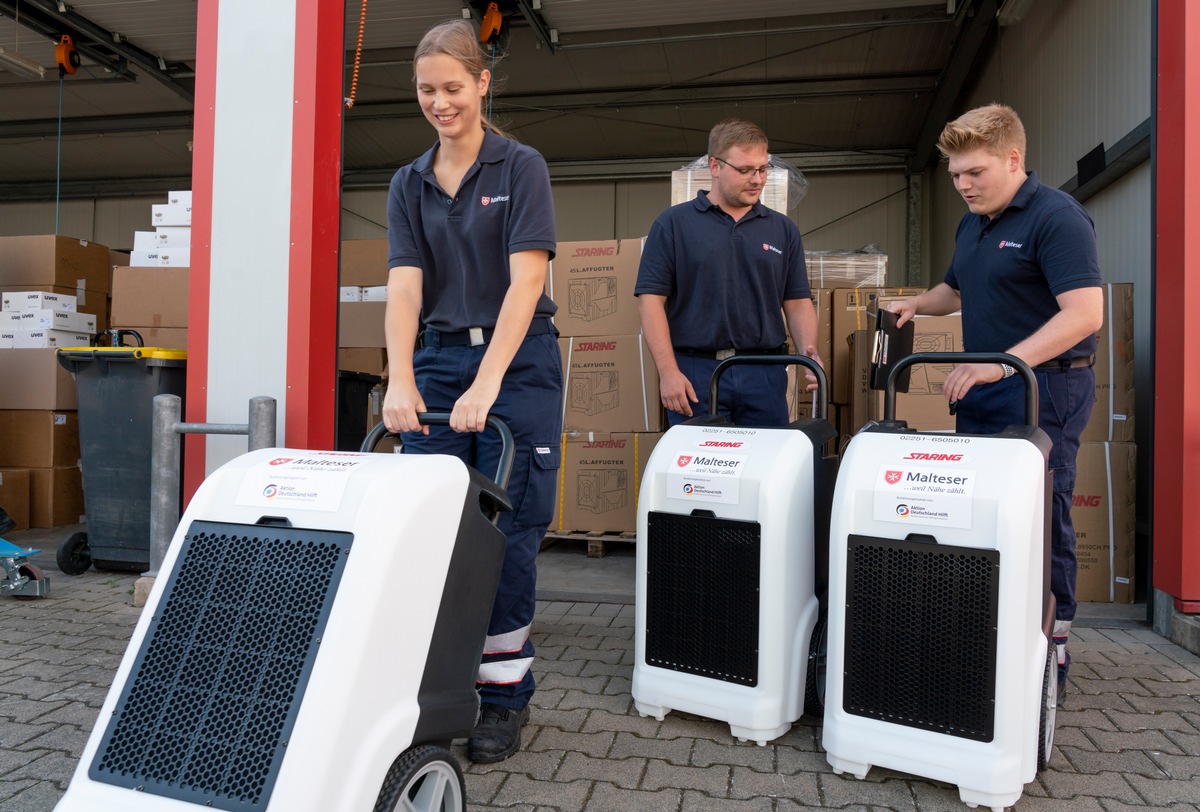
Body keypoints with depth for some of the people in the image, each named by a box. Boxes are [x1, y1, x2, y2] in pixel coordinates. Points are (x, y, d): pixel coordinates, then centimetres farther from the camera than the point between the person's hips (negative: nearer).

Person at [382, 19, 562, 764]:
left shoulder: (522, 168, -3)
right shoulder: (409, 184, 10)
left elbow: (525, 280, -15)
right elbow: (405, 285, -2)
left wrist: (486, 384, -26)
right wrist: (400, 381, -18)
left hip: (518, 362, -4)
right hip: (439, 360, 4)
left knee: (507, 532, -1)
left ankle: (507, 696, 15)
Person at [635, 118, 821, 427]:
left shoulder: (783, 230, 12)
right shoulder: (673, 224, 2)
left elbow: (798, 303, 12)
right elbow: (651, 298, -4)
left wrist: (809, 354, -6)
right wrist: (668, 371, -12)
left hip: (765, 376, 3)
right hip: (696, 373, -3)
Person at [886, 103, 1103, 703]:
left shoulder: (1056, 217, -13)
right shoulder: (972, 224, 14)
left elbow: (1084, 312, -22)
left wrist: (1004, 361, -31)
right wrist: (917, 304, 9)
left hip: (1044, 387, -8)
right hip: (980, 390, 8)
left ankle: (1050, 656, 13)